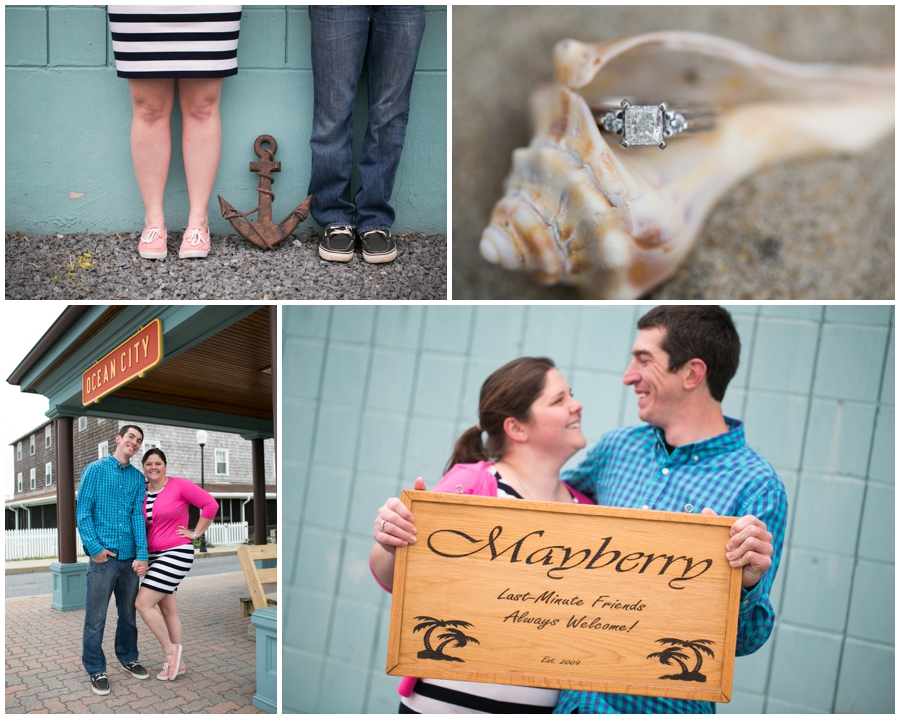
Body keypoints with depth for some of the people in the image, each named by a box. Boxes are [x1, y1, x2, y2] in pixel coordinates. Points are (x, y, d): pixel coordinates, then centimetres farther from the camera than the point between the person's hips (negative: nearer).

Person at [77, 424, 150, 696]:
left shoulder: (137, 477, 10)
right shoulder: (95, 470, 0)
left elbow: (138, 516, 1)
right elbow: (83, 512, -4)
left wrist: (142, 554, -9)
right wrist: (95, 547, -13)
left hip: (130, 557, 4)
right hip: (103, 556, -4)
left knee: (128, 613, 14)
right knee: (95, 617, 0)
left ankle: (128, 658, 30)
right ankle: (96, 670, 12)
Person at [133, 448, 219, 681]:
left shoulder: (179, 485, -10)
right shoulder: (141, 492, 7)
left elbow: (211, 504, -11)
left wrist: (195, 533, -9)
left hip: (176, 553, -7)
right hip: (154, 556, 7)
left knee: (143, 603, -13)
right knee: (167, 609, 11)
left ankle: (170, 650, 2)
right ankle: (177, 662, 19)